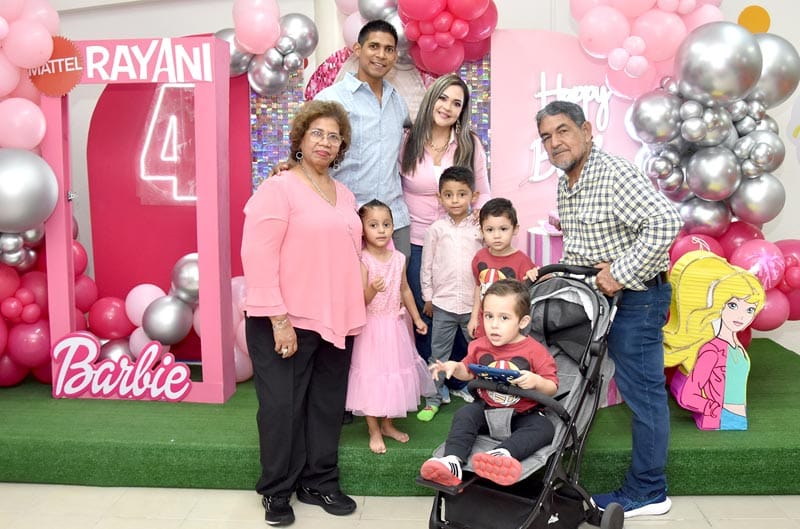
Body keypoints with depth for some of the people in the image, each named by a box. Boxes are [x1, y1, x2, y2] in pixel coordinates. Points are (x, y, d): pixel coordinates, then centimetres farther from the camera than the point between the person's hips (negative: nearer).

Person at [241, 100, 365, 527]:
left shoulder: (345, 195, 13)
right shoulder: (278, 188, -8)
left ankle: (320, 484, 29)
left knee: (327, 406, 14)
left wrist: (354, 307, 12)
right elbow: (258, 257, -16)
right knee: (282, 407, 3)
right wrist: (278, 319, -20)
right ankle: (277, 493, 21)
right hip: (286, 322, -6)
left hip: (336, 321, 7)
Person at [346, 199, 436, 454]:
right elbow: (361, 300, -18)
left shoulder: (398, 259, 1)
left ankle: (387, 424, 31)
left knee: (394, 375, 13)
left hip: (395, 325, 5)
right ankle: (374, 431, 18)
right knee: (372, 377, 2)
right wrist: (373, 289, -38)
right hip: (371, 327, -5)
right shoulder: (362, 261, -15)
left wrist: (416, 318, 17)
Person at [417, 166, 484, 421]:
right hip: (443, 303, 1)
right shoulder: (436, 229, 1)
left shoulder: (479, 228, -2)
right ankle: (433, 399, 21)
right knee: (438, 354, 10)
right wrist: (428, 297, 5)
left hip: (474, 302, 0)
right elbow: (427, 265, 5)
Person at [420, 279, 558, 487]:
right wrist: (454, 367, -4)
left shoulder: (535, 351, -12)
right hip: (486, 408, 3)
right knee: (464, 414, -23)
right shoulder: (480, 346, -1)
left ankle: (502, 454, -56)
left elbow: (552, 388, -8)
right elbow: (468, 372, 18)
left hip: (522, 415, -3)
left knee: (544, 428, -31)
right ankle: (452, 461, -40)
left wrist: (536, 381, -31)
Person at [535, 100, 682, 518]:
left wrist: (620, 273, -25)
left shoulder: (615, 174, -19)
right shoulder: (564, 185, 10)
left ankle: (646, 493, 13)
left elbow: (665, 223, -30)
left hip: (636, 296, -9)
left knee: (642, 392, 0)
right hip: (597, 295, 9)